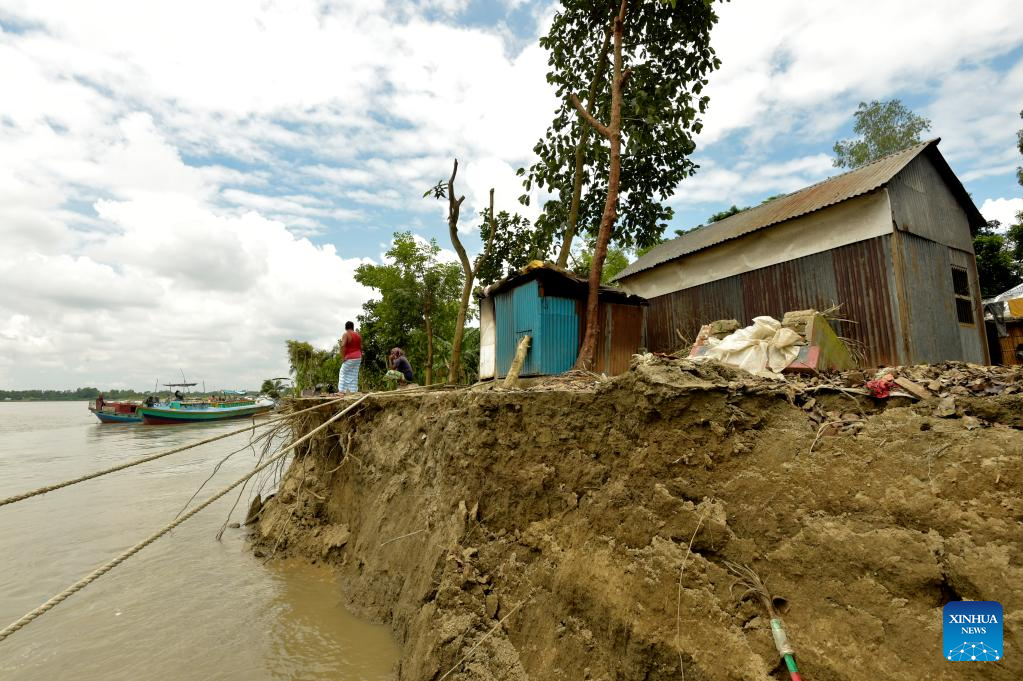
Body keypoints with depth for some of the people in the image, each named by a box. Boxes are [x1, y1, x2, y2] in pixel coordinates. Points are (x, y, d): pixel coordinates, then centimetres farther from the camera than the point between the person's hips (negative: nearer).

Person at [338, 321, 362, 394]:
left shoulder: (345, 335, -9)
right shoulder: (358, 335, 9)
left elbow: (343, 346, -21)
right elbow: (361, 347, 12)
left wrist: (343, 357, -15)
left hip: (349, 358, -5)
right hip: (358, 358, 5)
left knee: (343, 373, 3)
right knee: (354, 375, 6)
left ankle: (341, 390, -4)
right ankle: (353, 391, 3)